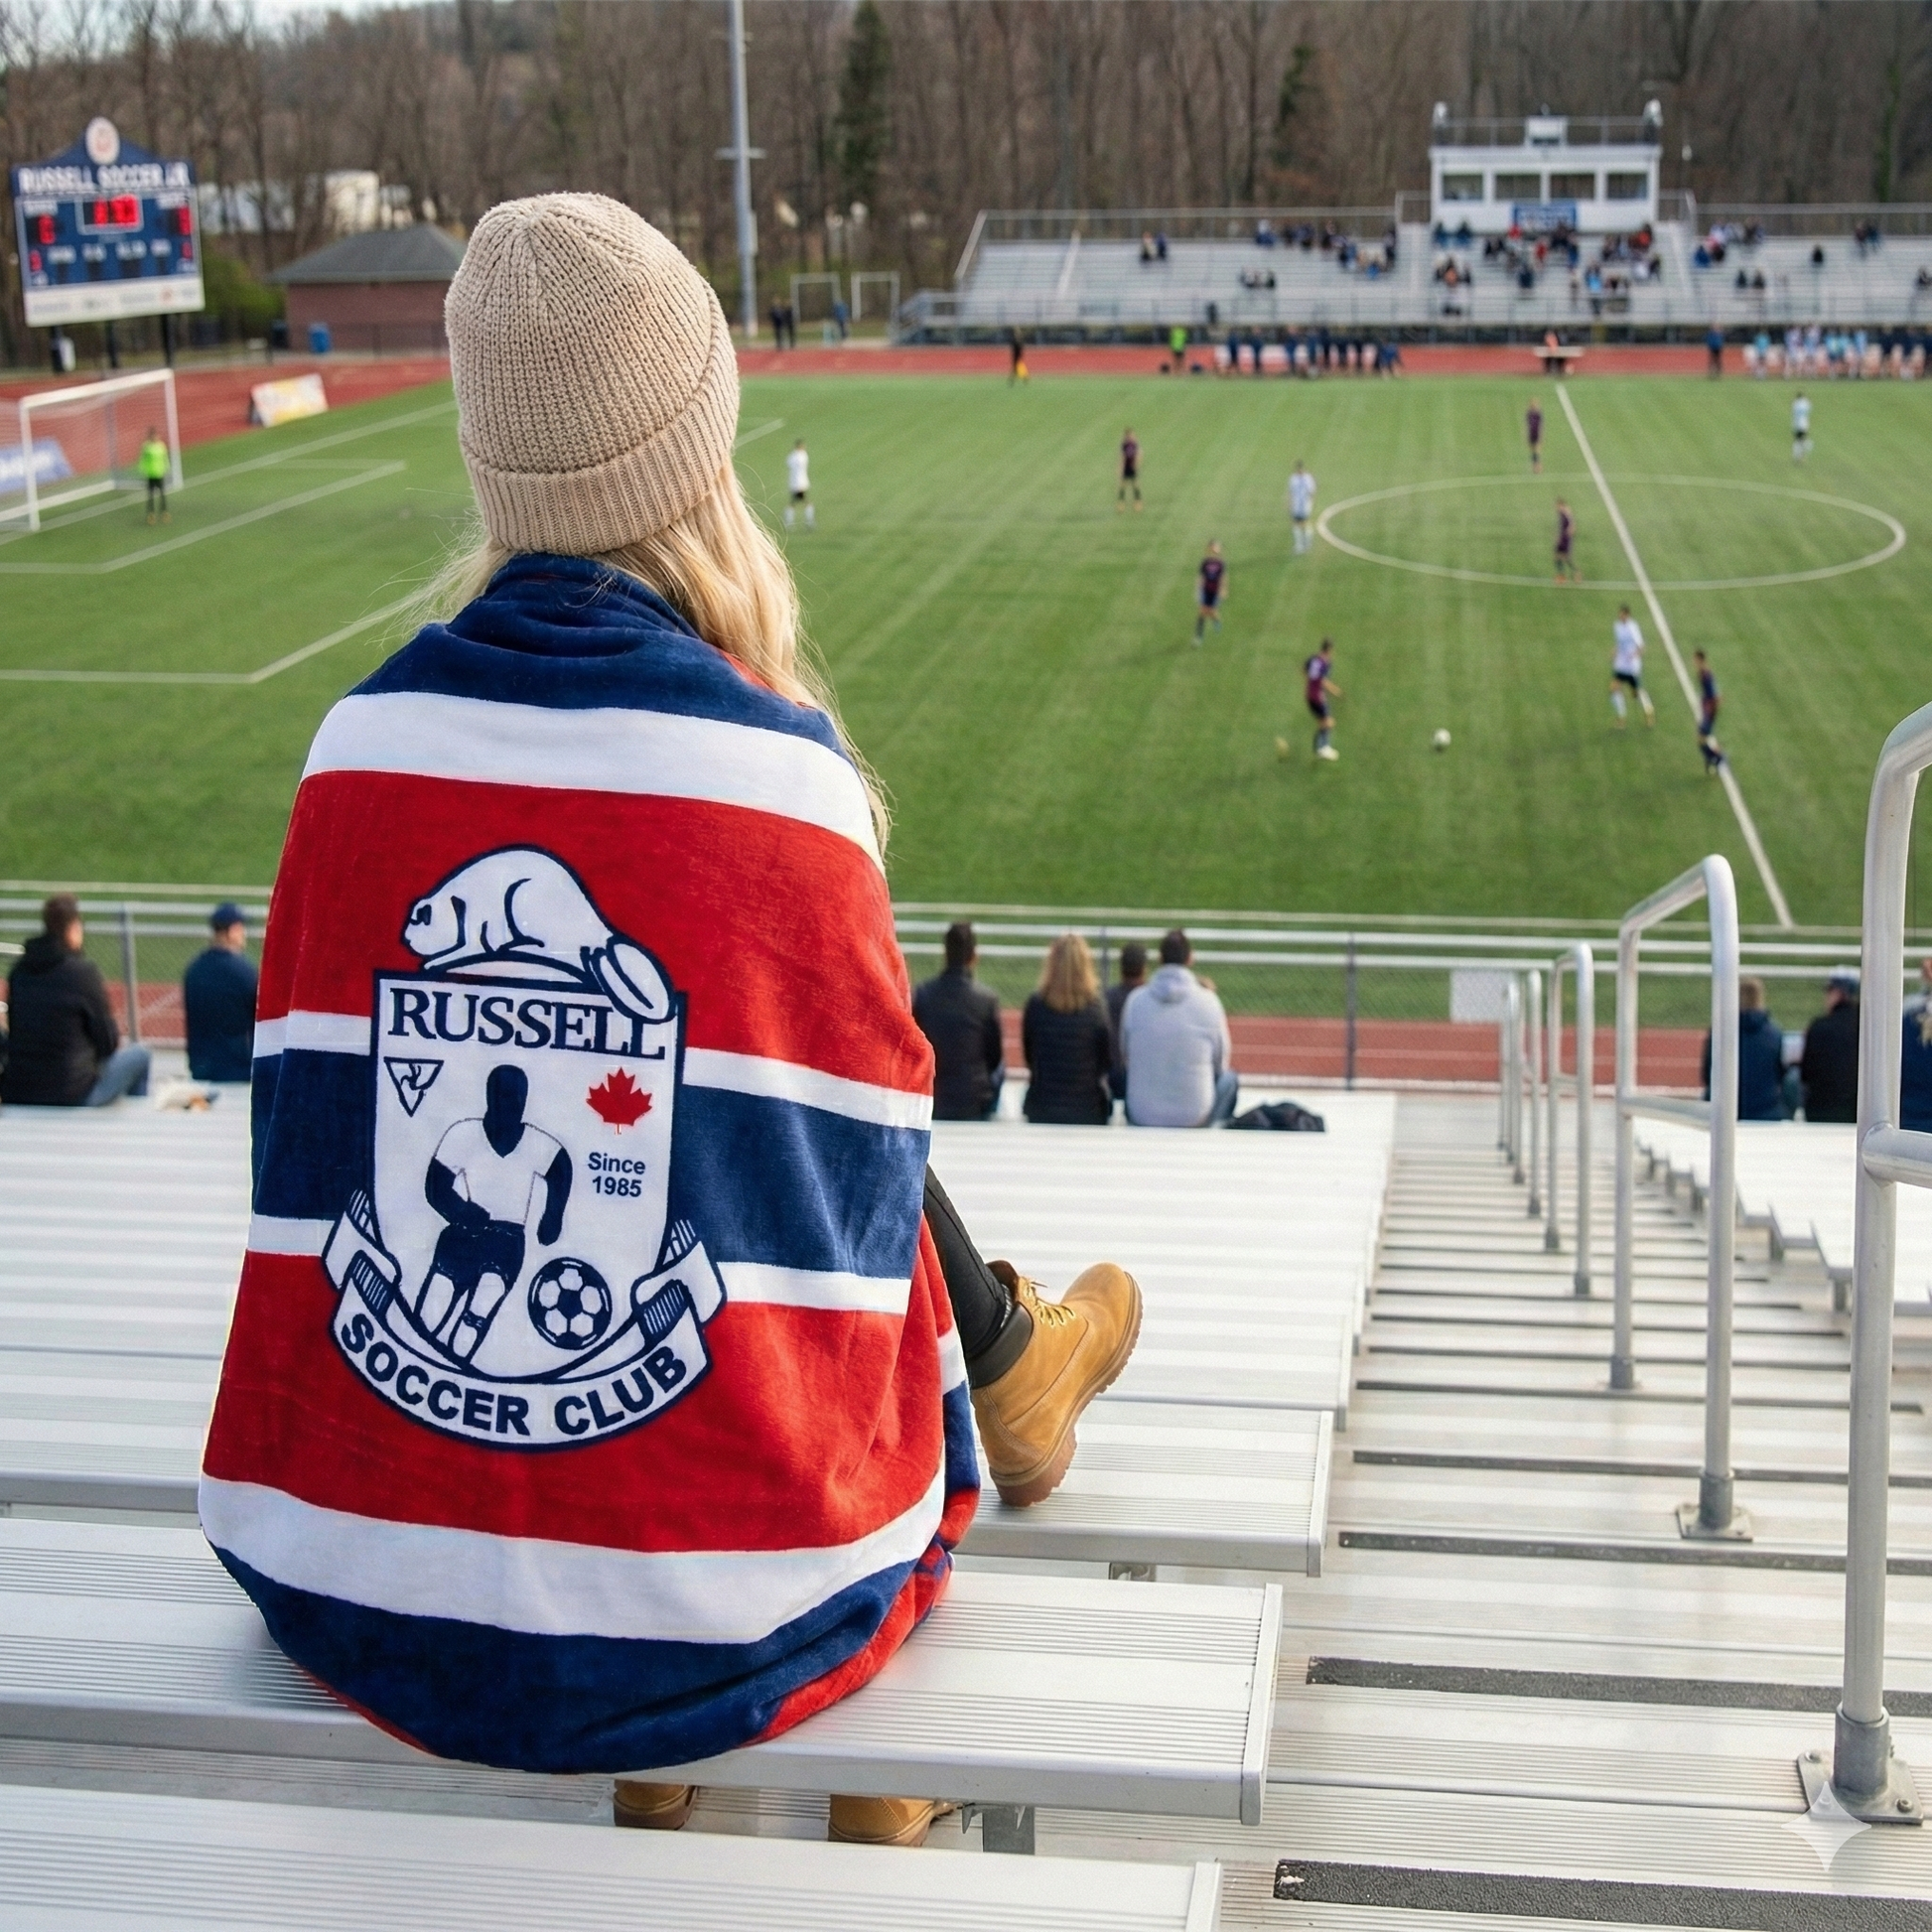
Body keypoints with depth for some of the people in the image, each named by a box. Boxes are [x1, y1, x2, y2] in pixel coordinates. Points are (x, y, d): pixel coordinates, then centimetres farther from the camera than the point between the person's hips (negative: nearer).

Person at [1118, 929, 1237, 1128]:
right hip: (1195, 1117, -2)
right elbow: (1221, 1063, 2)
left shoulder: (1135, 999, -5)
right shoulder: (1207, 1001, -9)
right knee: (1228, 1079, 28)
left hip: (1141, 1118, 2)